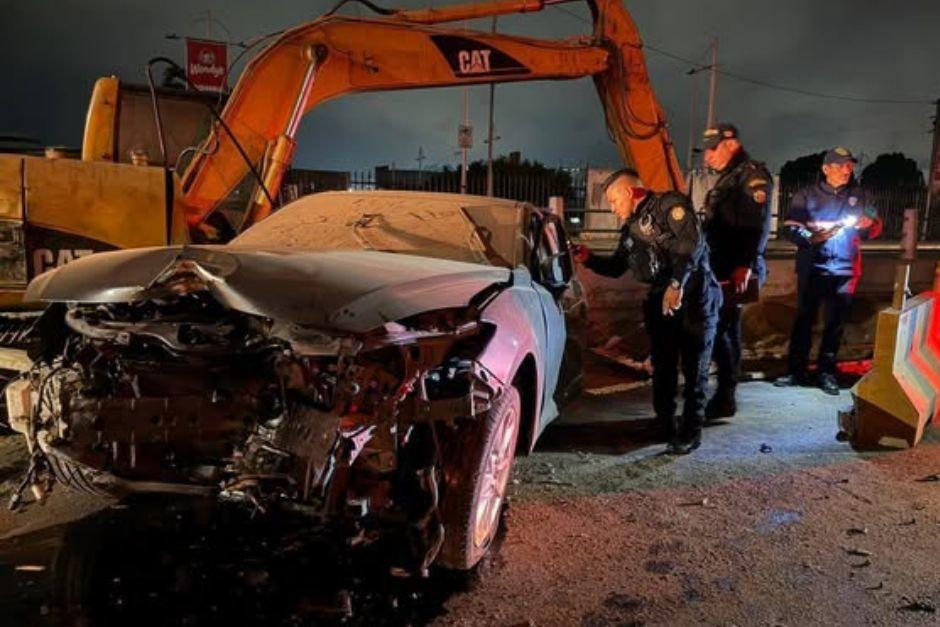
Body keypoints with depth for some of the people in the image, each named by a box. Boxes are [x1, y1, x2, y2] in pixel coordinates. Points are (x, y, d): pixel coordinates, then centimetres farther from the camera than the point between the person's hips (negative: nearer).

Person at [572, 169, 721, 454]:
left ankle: (691, 432, 8)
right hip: (660, 301, 7)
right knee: (662, 368, 11)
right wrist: (588, 259, 9)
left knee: (694, 369, -1)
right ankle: (665, 425, 24)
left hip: (694, 295, -7)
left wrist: (677, 284, -28)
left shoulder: (669, 204, -5)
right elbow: (615, 267, 27)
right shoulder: (631, 229, 18)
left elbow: (693, 242, -20)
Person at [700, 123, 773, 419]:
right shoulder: (728, 177, 22)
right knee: (727, 329, 12)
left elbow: (758, 225, -20)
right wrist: (711, 264, 23)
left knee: (717, 329, -13)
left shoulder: (753, 174, -8)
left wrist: (745, 266, -29)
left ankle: (725, 397, -5)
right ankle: (726, 395, 20)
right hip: (723, 269, 10)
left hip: (737, 271, -10)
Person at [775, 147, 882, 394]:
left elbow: (876, 225, 11)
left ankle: (826, 372, 18)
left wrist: (868, 225, -12)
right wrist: (812, 237, -24)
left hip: (845, 270, 3)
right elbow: (789, 228, -7)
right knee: (804, 318, 2)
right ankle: (796, 370, 10)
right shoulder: (807, 194, -1)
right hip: (812, 269, -2)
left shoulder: (859, 196, 7)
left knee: (835, 322, 8)